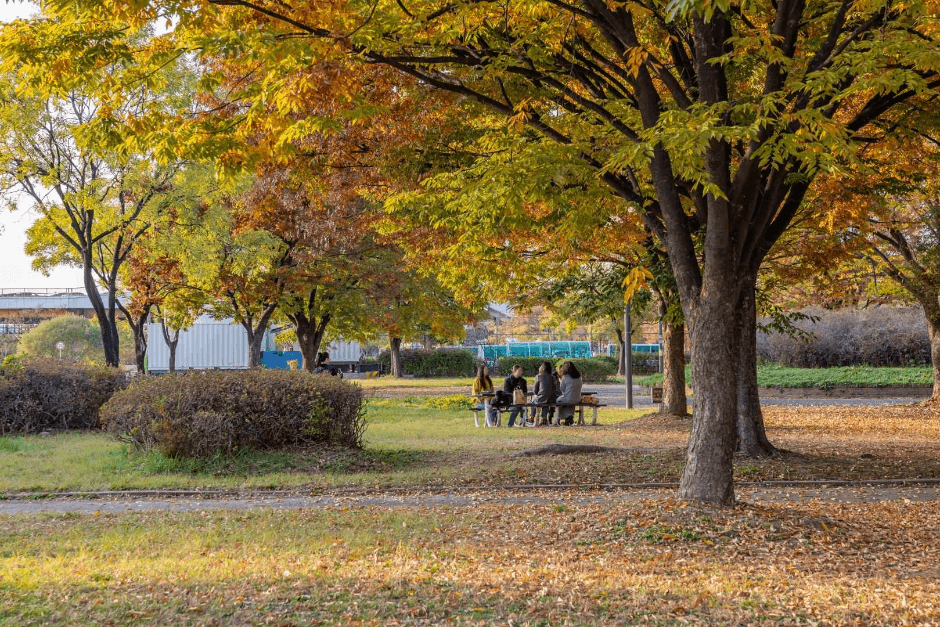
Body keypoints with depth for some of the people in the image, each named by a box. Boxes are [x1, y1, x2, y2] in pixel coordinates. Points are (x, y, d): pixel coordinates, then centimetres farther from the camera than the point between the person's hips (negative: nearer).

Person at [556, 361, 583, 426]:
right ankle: (570, 417, 25)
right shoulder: (579, 377, 4)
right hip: (578, 400, 6)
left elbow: (562, 389, -5)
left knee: (558, 400, 23)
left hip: (568, 399, -6)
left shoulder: (565, 377, -13)